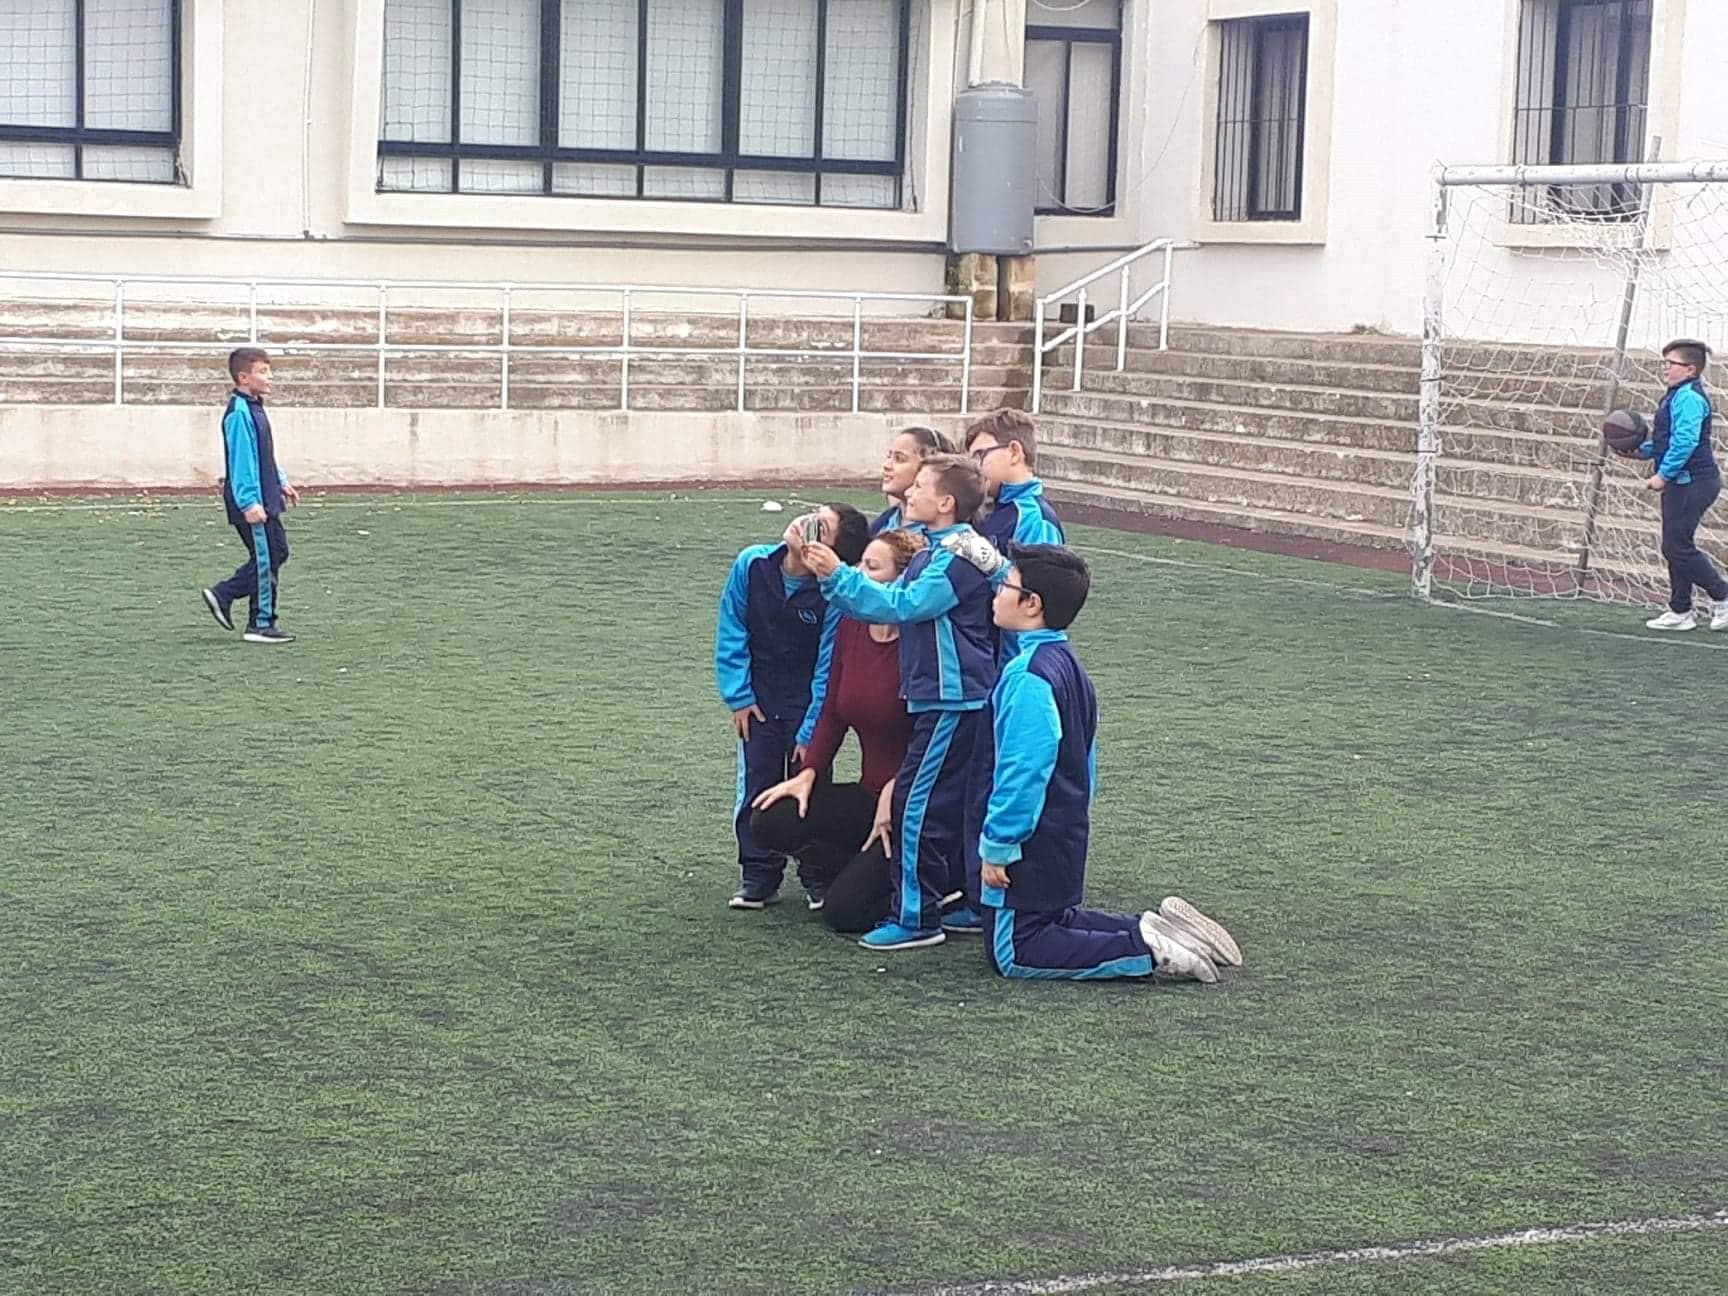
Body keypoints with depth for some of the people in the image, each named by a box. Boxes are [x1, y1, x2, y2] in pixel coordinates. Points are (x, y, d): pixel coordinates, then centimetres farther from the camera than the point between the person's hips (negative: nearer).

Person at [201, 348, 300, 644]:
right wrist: (249, 503, -25)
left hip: (265, 500, 10)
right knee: (265, 561, -3)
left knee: (276, 552, 14)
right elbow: (241, 461, -22)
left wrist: (281, 483, 24)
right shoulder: (239, 413, -17)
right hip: (251, 504, -10)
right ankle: (261, 625, 6)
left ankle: (222, 596, 19)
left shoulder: (253, 409, 14)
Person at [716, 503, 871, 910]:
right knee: (756, 788, 5)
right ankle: (759, 879, 15)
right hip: (760, 702, 3)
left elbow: (828, 667, -17)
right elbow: (731, 632, -3)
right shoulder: (752, 564, -14)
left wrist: (811, 731, -15)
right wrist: (738, 696, -4)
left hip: (808, 704, -3)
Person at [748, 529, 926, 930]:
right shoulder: (851, 628, 3)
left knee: (844, 911, -16)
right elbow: (833, 714, 8)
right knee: (770, 822, -10)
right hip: (870, 793, 8)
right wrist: (808, 774, -2)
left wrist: (894, 794, -18)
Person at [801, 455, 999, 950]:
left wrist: (839, 574, -20)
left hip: (952, 700, -10)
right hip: (951, 698, 10)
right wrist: (832, 580, 2)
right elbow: (892, 602, 14)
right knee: (955, 805, 15)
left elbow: (903, 605, -22)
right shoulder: (936, 551, 17)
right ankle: (971, 905, 22)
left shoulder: (958, 555, -16)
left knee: (917, 803, -9)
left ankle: (915, 917, -5)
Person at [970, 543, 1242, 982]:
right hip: (1064, 837, 10)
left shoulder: (1029, 675, -23)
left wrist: (996, 846, -20)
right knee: (1052, 924, 23)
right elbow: (1082, 761, 17)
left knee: (1015, 954, -4)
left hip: (1030, 846, -10)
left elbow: (1022, 770, -26)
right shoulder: (1066, 663, 9)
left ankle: (1146, 949, -11)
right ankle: (1153, 929, 12)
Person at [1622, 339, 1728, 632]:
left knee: (1678, 547, -8)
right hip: (1682, 483, 11)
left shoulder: (1688, 398, -17)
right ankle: (1680, 612, 18)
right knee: (1677, 547, 13)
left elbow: (1685, 442, -26)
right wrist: (1642, 450, 11)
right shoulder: (1677, 396, 17)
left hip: (1691, 483, -11)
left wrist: (1663, 474, -24)